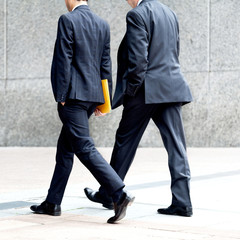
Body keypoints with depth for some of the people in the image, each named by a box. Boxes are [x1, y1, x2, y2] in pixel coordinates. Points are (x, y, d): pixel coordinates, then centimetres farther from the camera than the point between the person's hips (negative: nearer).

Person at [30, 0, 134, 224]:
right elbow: (105, 64, 11)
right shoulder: (103, 25, 11)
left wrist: (61, 96, -10)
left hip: (73, 95, -8)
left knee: (84, 148, -8)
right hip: (93, 94, 8)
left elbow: (64, 60, -13)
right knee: (65, 147, 15)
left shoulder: (67, 20, -9)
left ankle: (119, 194, -19)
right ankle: (52, 203, 21)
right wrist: (105, 99, 14)